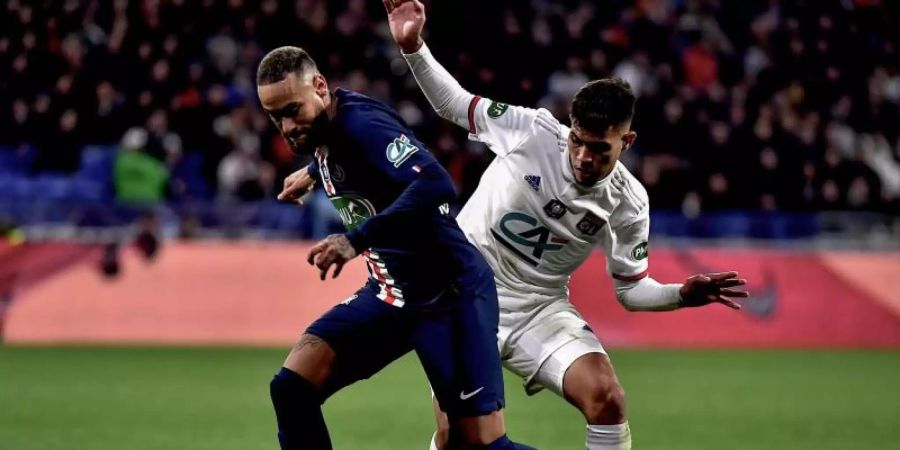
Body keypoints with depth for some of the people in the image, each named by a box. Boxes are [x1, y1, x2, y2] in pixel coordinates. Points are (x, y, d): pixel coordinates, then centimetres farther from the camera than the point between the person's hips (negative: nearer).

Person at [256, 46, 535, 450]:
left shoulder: (362, 124, -22)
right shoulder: (326, 131, 4)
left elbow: (435, 186, -37)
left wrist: (355, 240, -39)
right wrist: (315, 171, 47)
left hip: (450, 294, -8)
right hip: (391, 293, 8)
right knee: (291, 388, -6)